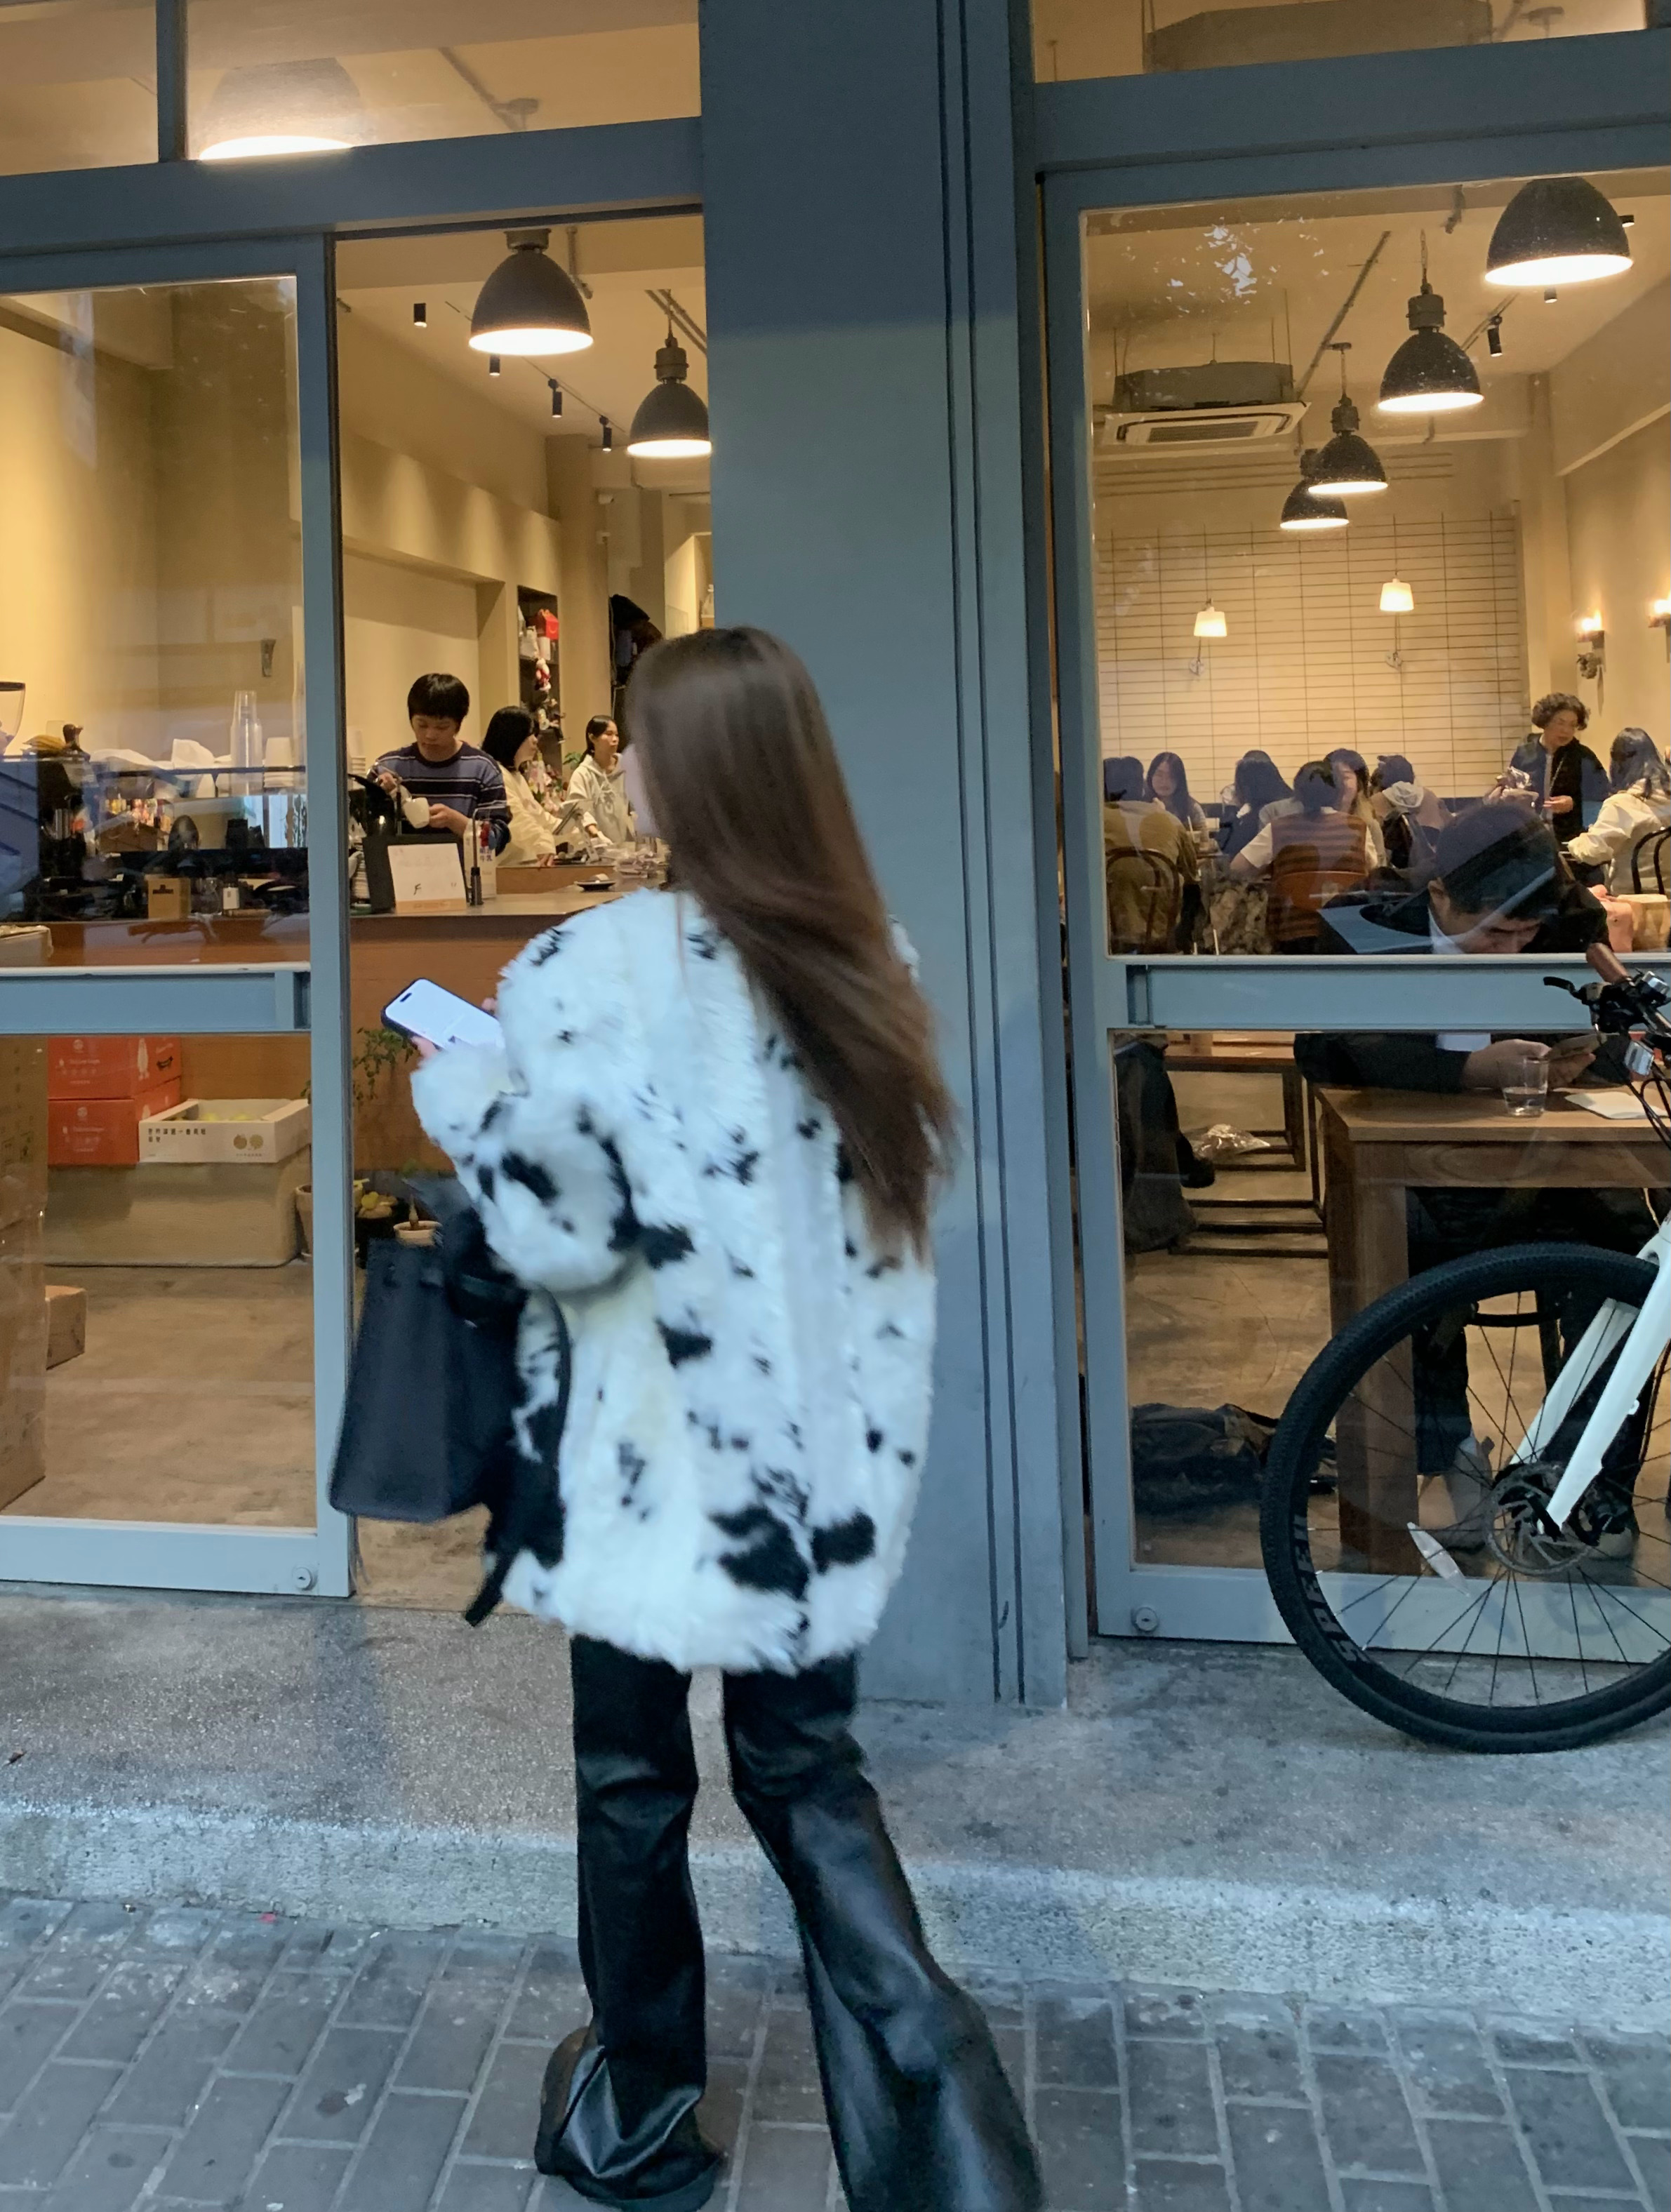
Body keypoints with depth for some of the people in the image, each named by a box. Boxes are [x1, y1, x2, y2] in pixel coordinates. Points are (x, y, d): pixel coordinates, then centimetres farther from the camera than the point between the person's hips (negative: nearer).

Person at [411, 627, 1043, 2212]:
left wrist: (454, 1087, -1)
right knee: (809, 1770, 18)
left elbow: (557, 1233, -15)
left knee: (633, 1785, 16)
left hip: (660, 1465, -4)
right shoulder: (862, 959, 1)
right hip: (825, 1458, 5)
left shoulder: (588, 974, -17)